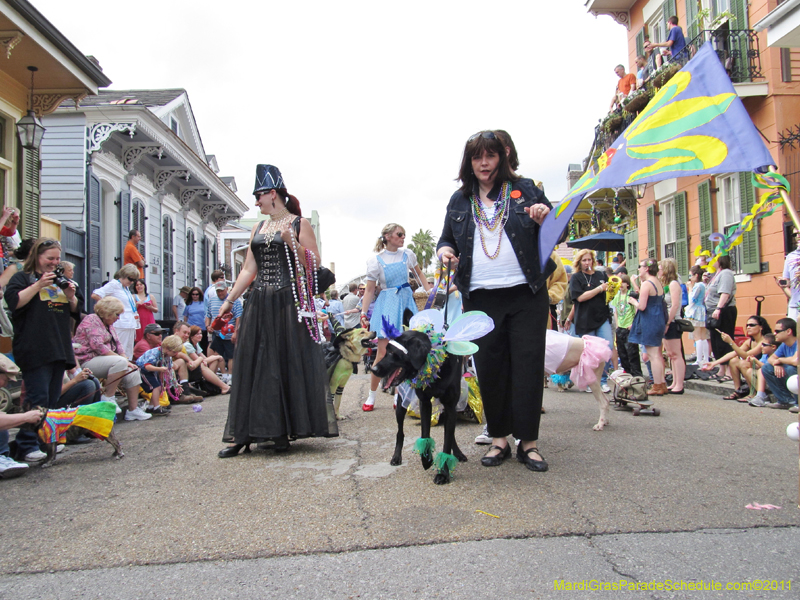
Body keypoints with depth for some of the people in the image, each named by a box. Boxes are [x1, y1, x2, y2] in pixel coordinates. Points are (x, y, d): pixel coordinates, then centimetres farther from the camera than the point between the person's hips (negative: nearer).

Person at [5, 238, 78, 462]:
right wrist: (38, 285, -19)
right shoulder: (22, 277, 2)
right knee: (37, 399, -10)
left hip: (59, 349, 7)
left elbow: (75, 310, 24)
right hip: (35, 349, -7)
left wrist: (71, 296, 3)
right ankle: (27, 445, -4)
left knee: (52, 399, 9)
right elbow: (14, 302, -14)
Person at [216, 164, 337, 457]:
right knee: (254, 365, 4)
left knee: (290, 363, -2)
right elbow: (248, 270, 15)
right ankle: (246, 434, 9)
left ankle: (283, 432, 6)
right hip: (259, 304, 6)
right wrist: (229, 301, 9)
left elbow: (315, 263, -4)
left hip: (289, 304, -5)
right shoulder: (258, 228, 17)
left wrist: (292, 243, -15)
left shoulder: (299, 224, 1)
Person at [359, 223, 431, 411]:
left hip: (406, 302, 3)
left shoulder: (407, 254, 5)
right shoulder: (376, 260, -3)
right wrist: (363, 313, -7)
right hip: (387, 305, -3)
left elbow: (418, 272, 24)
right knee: (383, 353, -6)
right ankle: (371, 395, 7)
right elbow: (369, 290, 0)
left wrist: (429, 290, 14)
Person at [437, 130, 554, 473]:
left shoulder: (523, 189, 9)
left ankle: (528, 441, 7)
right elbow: (446, 238, 22)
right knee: (489, 368, 3)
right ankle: (499, 439, 15)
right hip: (481, 299, 2)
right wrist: (445, 250, -1)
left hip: (526, 294, -2)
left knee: (528, 365, -2)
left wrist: (546, 215, -11)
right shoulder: (459, 201, 15)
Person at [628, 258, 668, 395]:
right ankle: (662, 384, 19)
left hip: (649, 321, -9)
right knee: (657, 354, 15)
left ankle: (657, 386, -2)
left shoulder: (646, 284, -15)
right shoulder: (658, 283, 12)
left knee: (653, 355, -5)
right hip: (659, 320, 9)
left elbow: (642, 306, -20)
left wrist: (633, 301, 0)